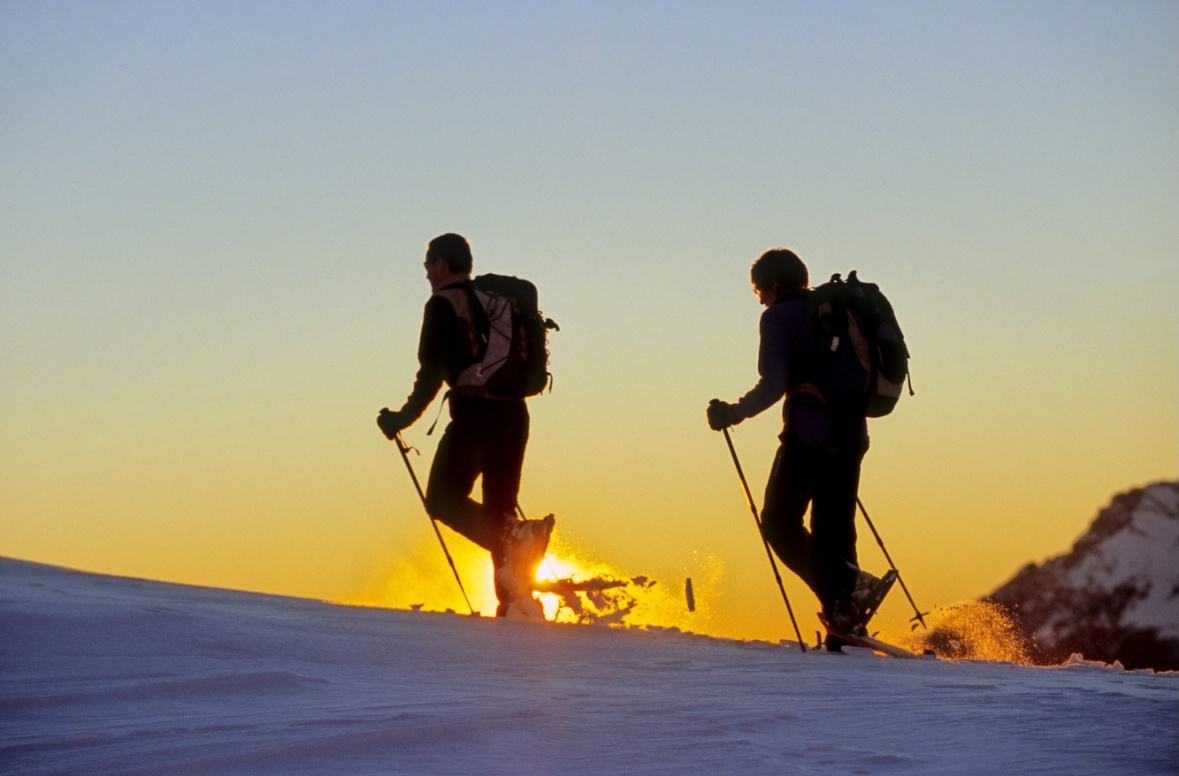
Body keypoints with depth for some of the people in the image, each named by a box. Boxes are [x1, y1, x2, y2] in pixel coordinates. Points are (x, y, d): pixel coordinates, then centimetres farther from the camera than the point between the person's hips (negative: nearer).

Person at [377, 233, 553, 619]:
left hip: (474, 413, -7)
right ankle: (518, 601, 2)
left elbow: (432, 372, -8)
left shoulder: (443, 305, -1)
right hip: (514, 414, 7)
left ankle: (512, 539, -21)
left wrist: (402, 418, 1)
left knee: (442, 499, 3)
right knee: (498, 511, 11)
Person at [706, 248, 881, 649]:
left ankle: (843, 586, -16)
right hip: (851, 432, 7)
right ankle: (848, 624, 5)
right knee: (834, 528, 11)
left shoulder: (779, 317, -4)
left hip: (808, 434, -7)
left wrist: (733, 413, -5)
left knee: (780, 522, 3)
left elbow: (773, 384, -14)